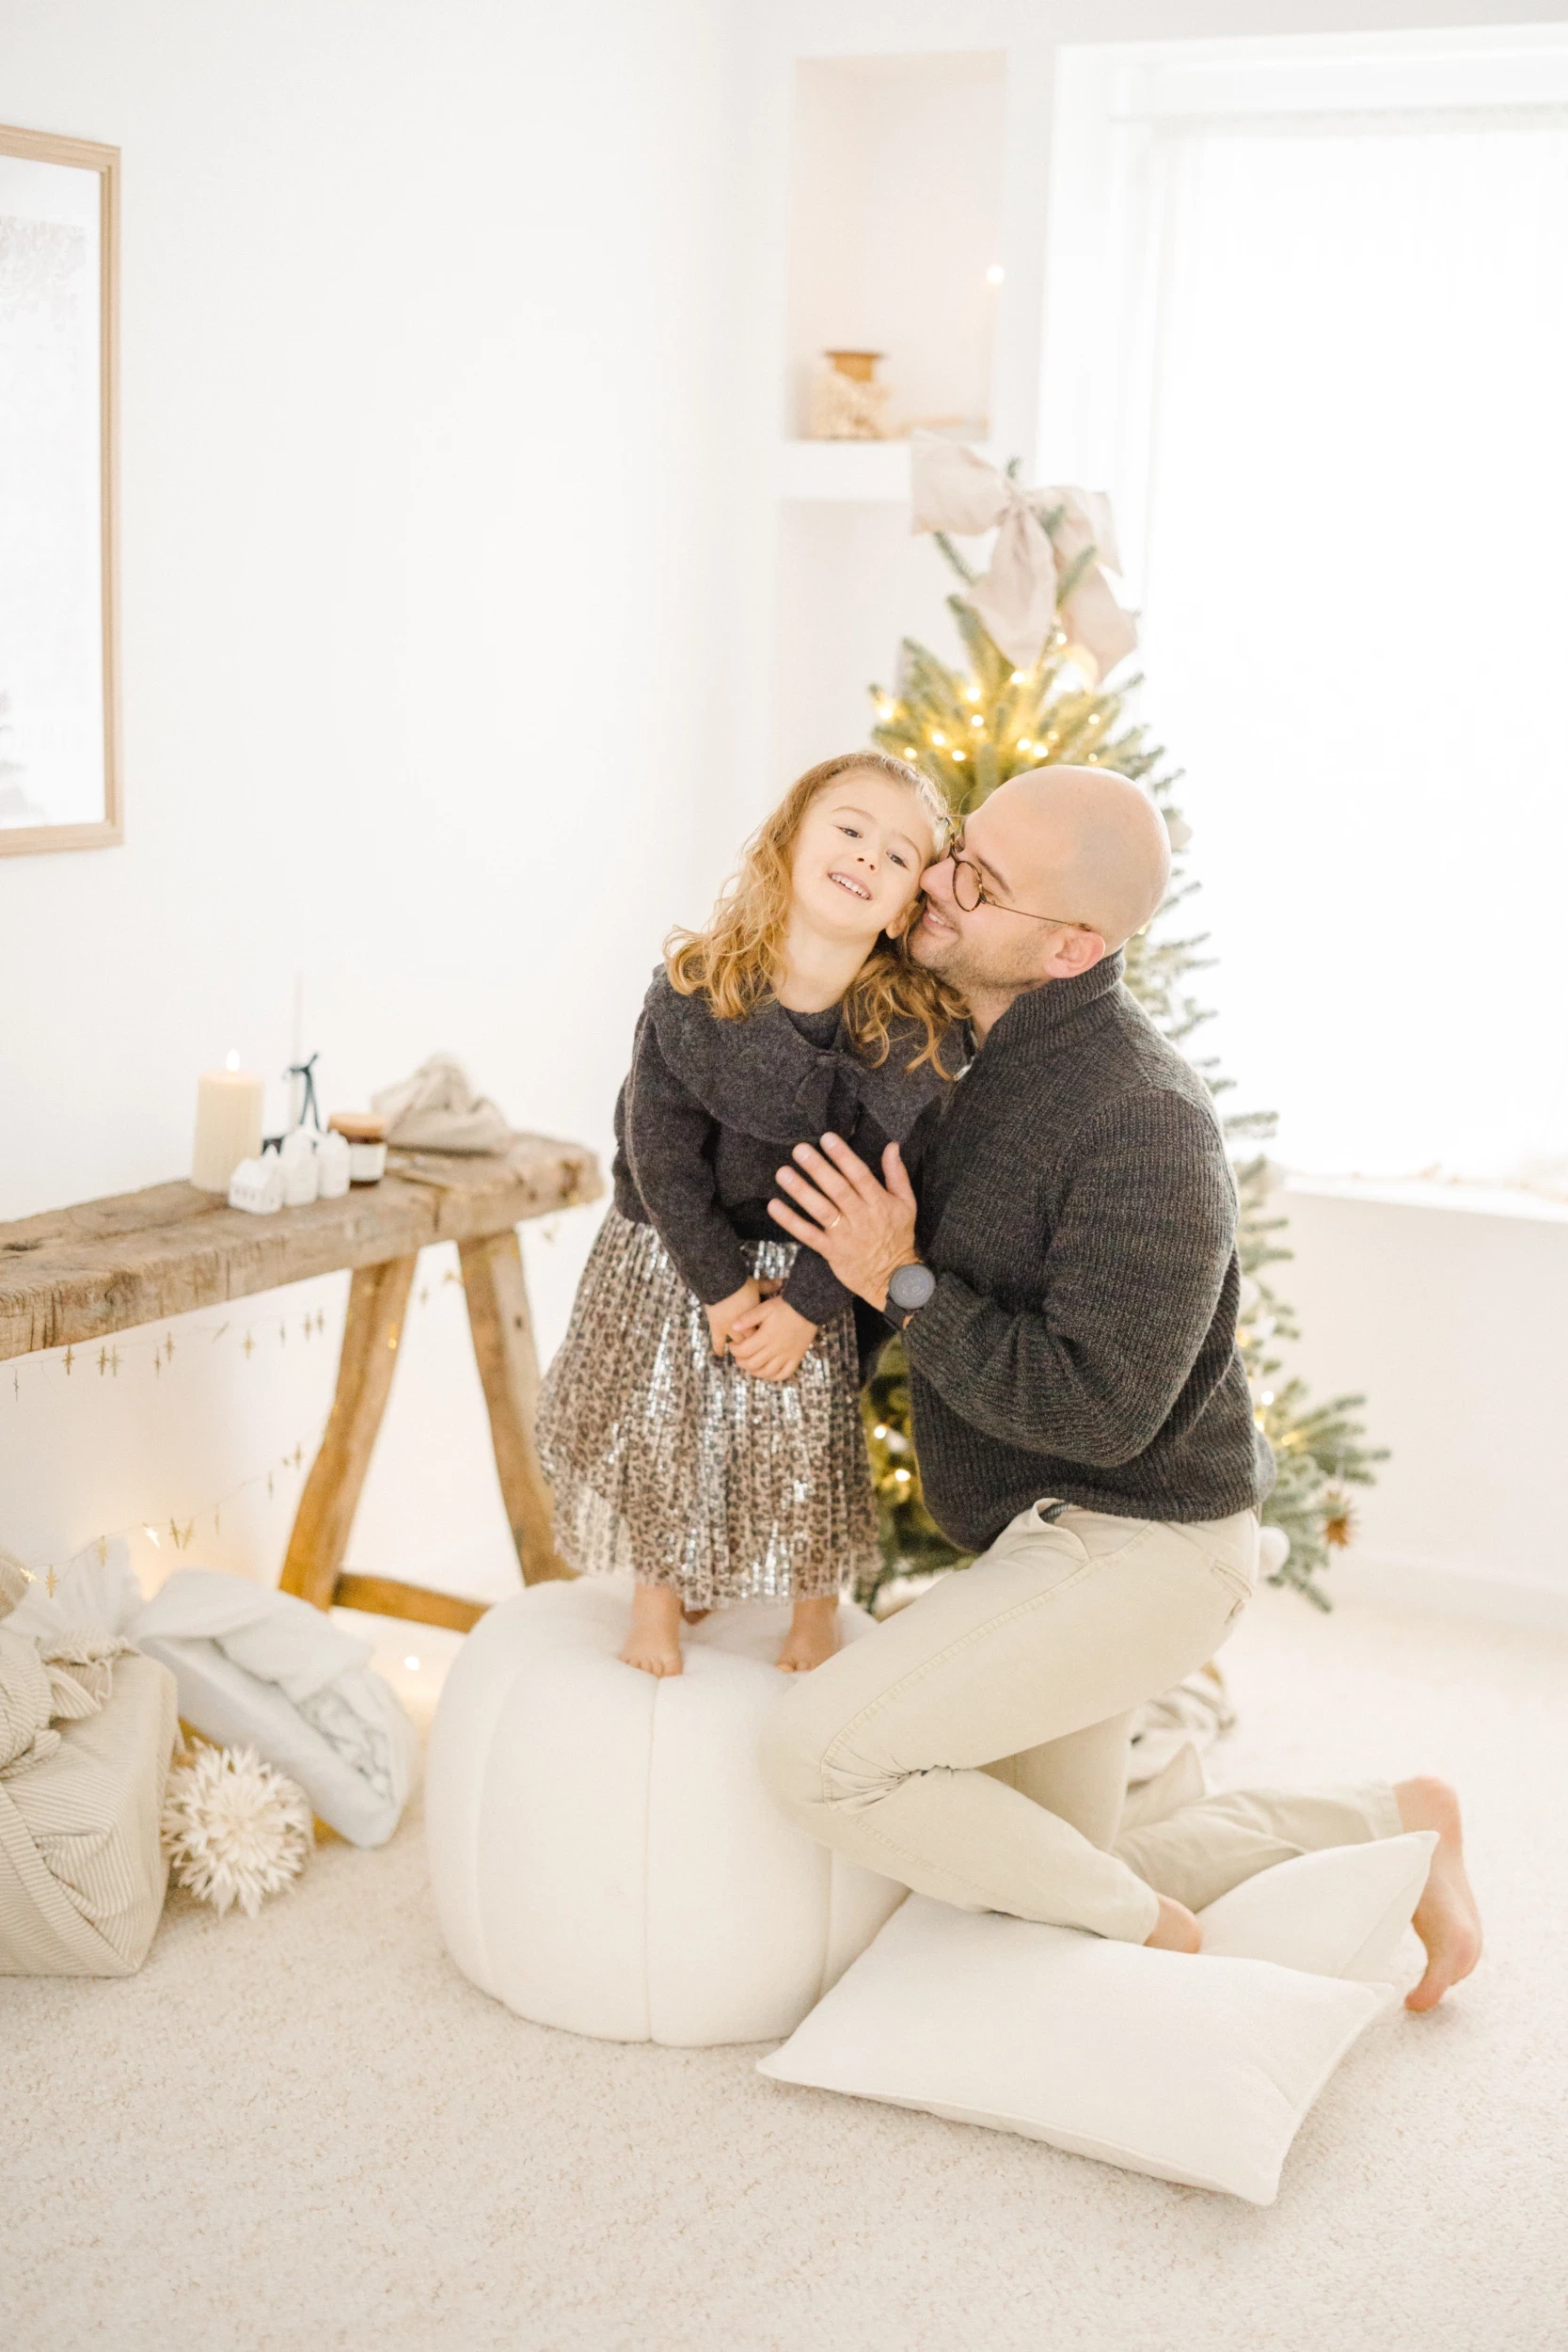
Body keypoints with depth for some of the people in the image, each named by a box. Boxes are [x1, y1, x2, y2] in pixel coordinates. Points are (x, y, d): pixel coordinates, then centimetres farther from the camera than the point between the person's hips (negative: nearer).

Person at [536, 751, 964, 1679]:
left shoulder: (913, 1032, -21)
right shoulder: (692, 991, -21)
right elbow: (660, 1150, -15)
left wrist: (806, 1306, -16)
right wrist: (719, 1285, -15)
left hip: (809, 1271, 0)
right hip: (673, 1258, 0)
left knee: (812, 1445, 9)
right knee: (658, 1425, 12)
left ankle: (817, 1602, 36)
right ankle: (659, 1586, 37)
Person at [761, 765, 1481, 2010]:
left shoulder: (1145, 1123, -27)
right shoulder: (976, 1048, 3)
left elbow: (1097, 1410, -28)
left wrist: (902, 1286, -22)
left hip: (1139, 1545, -10)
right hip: (1048, 1537, 10)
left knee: (819, 1754, -19)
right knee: (1042, 1883, 20)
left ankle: (1156, 1941, 1)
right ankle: (1394, 1822, 32)